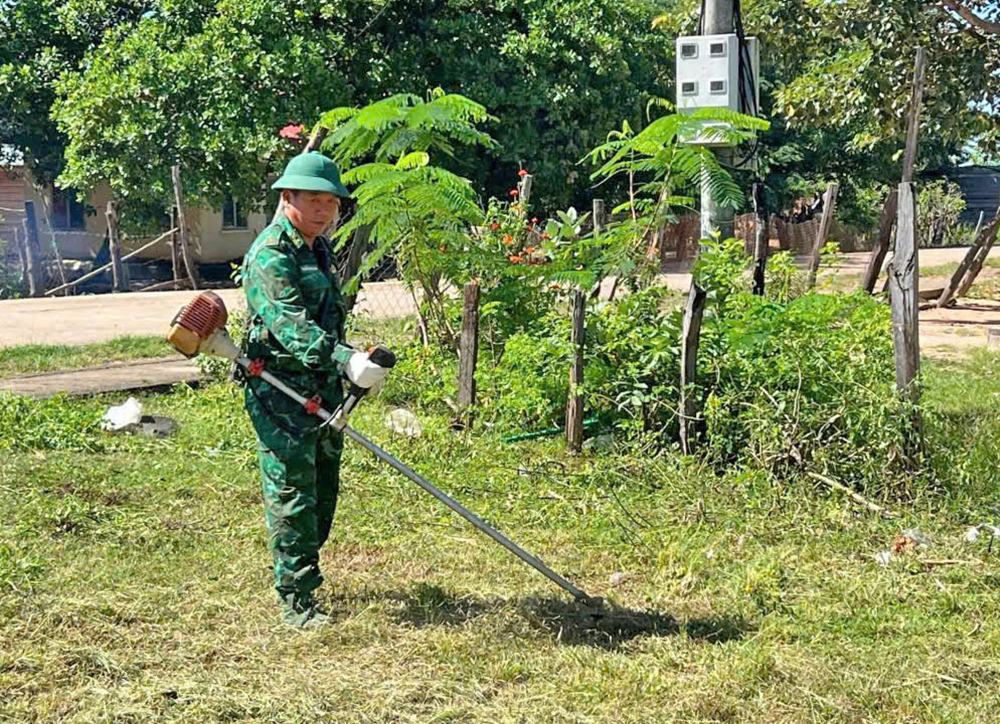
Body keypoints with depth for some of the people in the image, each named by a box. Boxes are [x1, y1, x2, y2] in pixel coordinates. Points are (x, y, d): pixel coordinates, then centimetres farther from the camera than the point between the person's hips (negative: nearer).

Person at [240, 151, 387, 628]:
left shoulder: (318, 247, 15)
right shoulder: (270, 254, -16)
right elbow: (290, 323, -30)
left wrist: (345, 371, 31)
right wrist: (345, 358, -42)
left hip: (322, 389, 9)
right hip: (281, 394, -9)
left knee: (323, 491, 16)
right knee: (292, 495, -6)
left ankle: (302, 575, 32)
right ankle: (295, 602, 0)